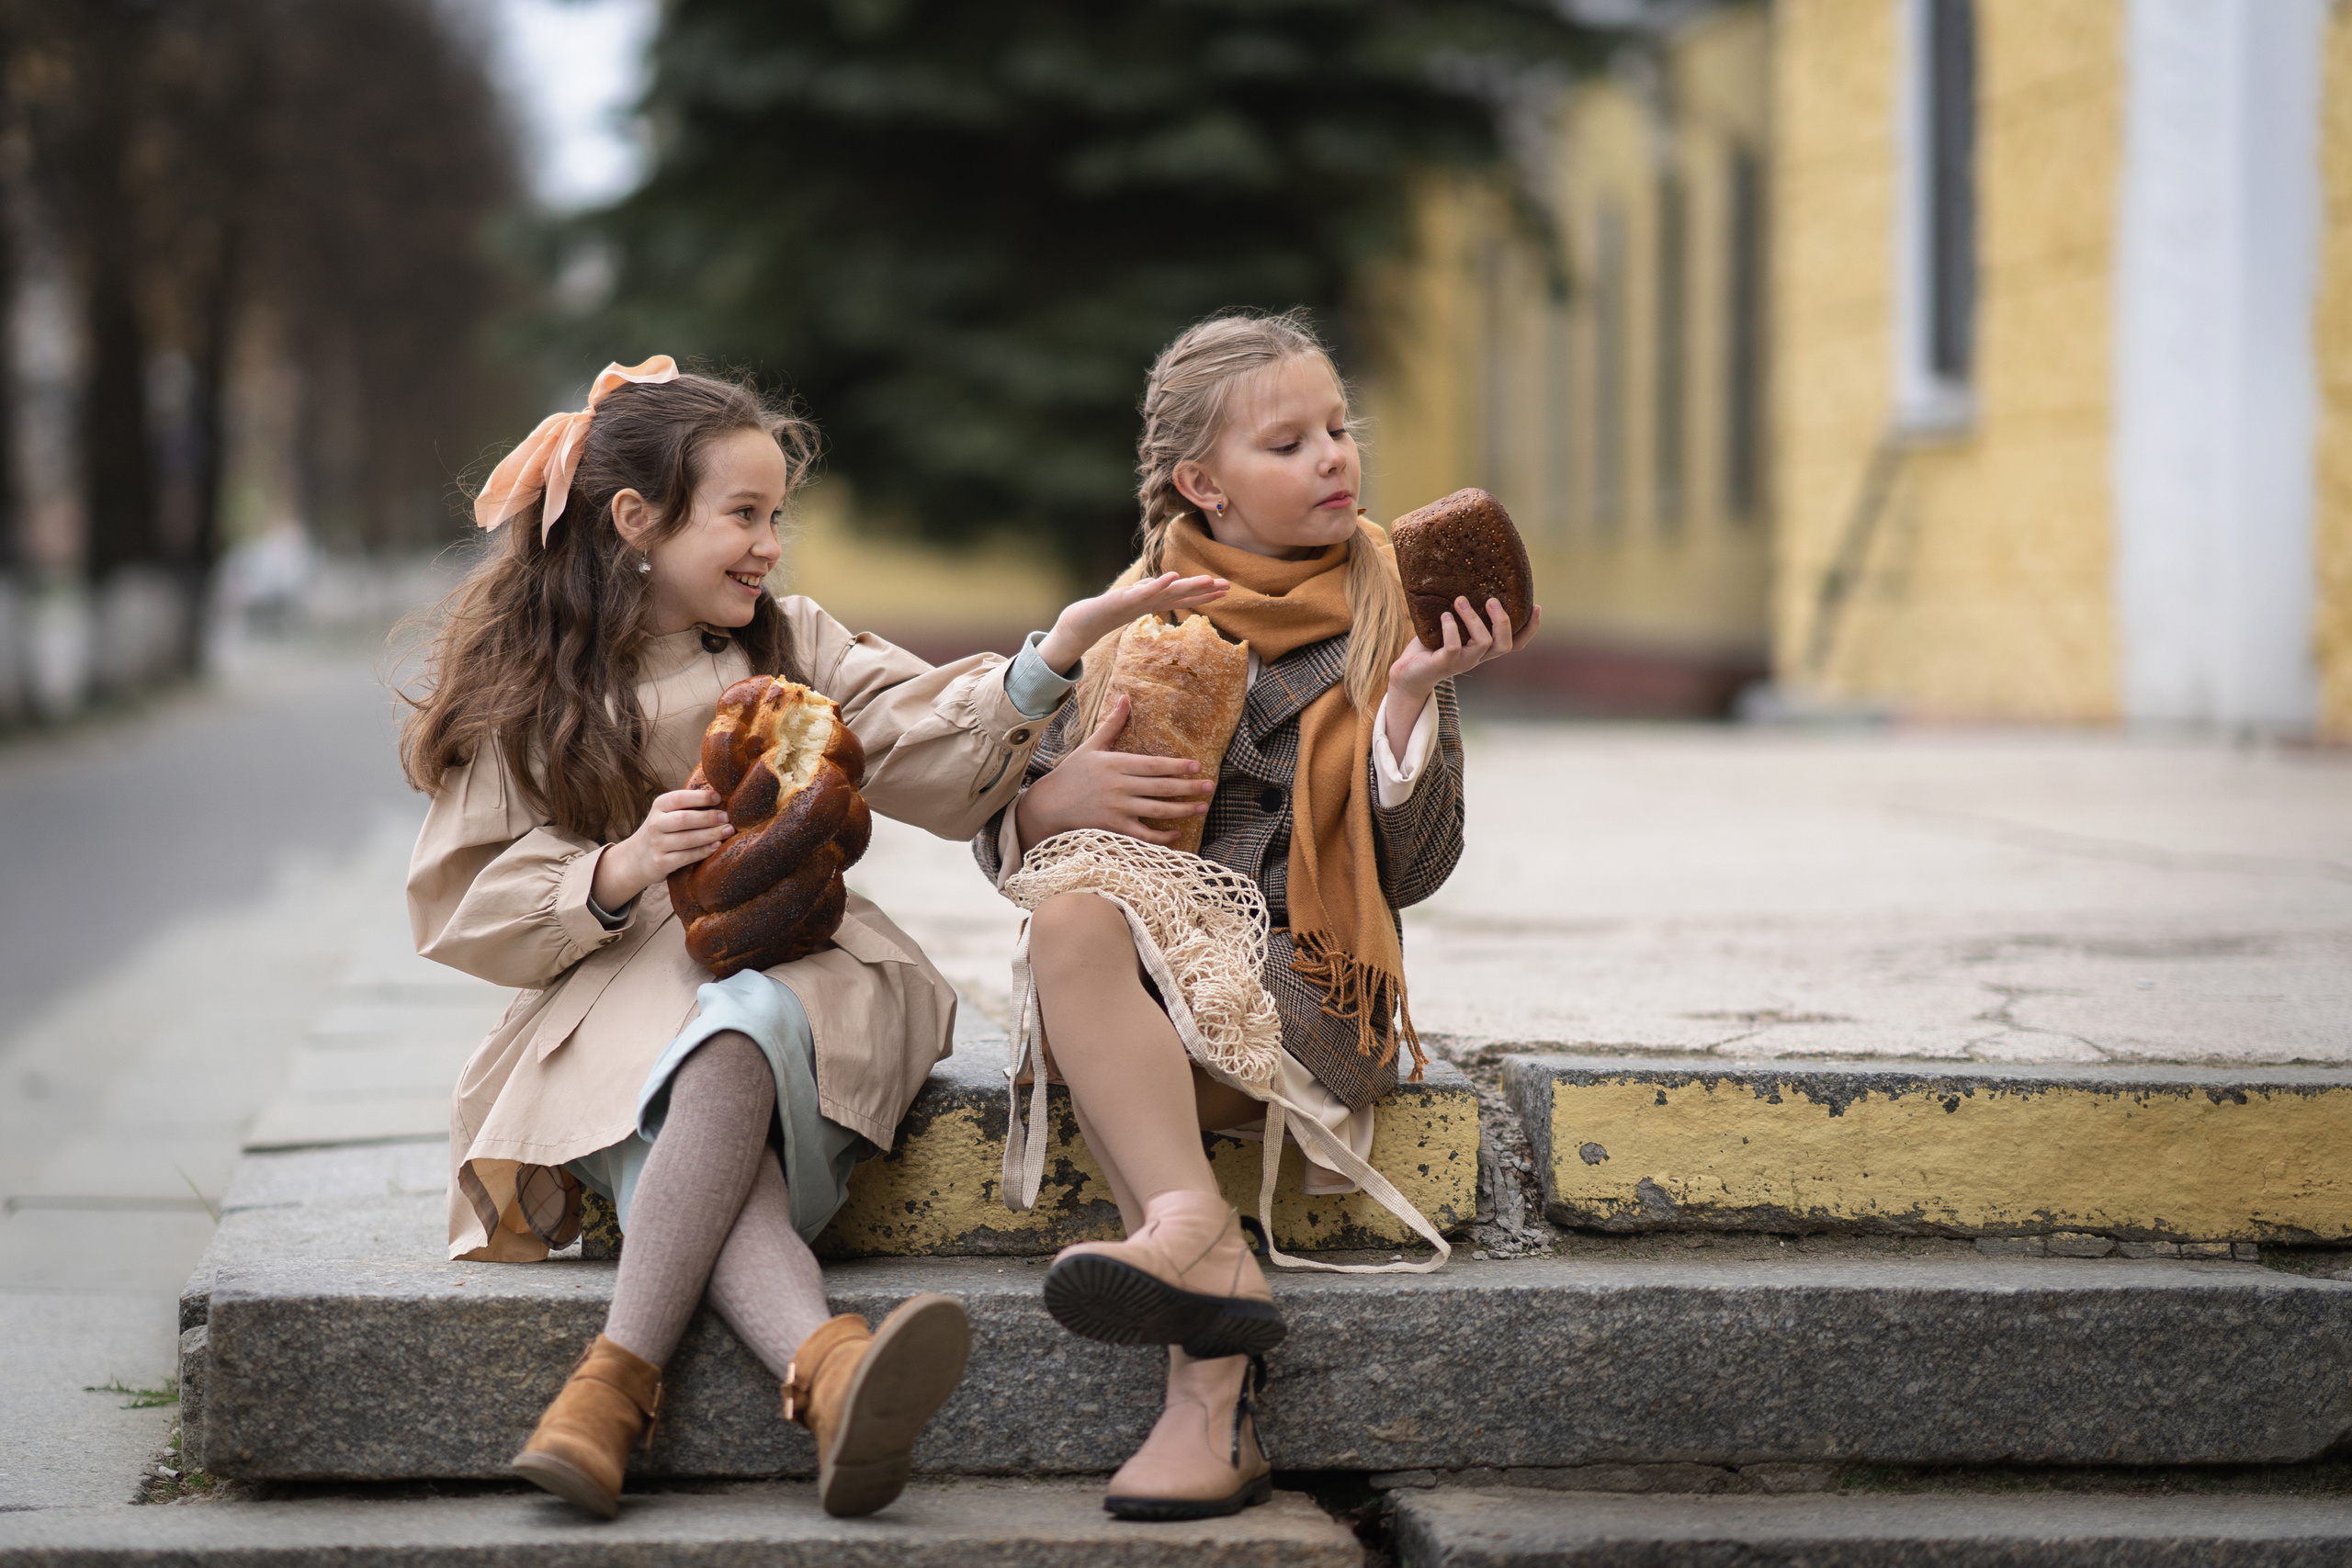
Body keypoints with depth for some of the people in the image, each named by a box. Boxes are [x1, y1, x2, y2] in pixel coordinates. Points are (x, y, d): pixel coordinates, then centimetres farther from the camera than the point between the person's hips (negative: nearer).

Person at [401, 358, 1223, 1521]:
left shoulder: (797, 651, 15)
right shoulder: (525, 693, 10)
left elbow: (941, 762, -1)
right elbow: (468, 910, 4)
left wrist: (1058, 651, -17)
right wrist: (618, 872, -13)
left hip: (792, 969, 1)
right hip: (612, 996, -1)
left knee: (739, 1031, -37)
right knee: (697, 1133, -37)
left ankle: (617, 1378, -48)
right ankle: (826, 1368, -64)